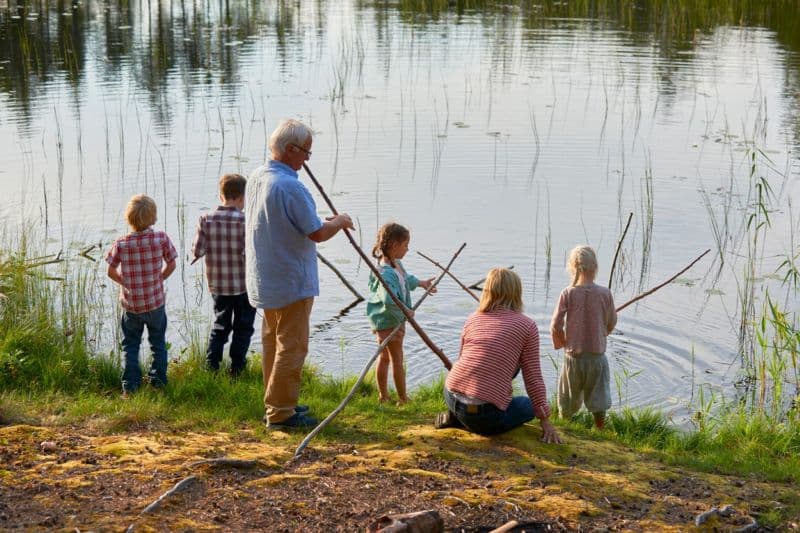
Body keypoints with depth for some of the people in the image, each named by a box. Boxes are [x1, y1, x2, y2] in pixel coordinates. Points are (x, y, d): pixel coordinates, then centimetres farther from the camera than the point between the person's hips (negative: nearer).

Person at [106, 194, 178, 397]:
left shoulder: (121, 244, -14)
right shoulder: (162, 239, -14)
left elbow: (111, 271, -5)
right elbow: (171, 265, -3)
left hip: (131, 304, 0)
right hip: (156, 303, 0)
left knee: (130, 345, 14)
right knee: (158, 343, 18)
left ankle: (130, 386, 12)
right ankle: (158, 381, 24)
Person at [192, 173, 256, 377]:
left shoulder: (206, 219, -6)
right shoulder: (246, 220, -16)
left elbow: (197, 251, -7)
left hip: (217, 284, 3)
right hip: (244, 284, -3)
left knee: (220, 324, 19)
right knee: (243, 327, 12)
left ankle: (211, 365, 16)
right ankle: (237, 367, 15)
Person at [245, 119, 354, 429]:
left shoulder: (255, 178, 5)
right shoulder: (290, 186, -24)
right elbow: (317, 233, -22)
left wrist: (323, 221, 16)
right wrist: (339, 222, -3)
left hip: (264, 280, 9)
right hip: (291, 282, -9)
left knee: (273, 341, 19)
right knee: (292, 346, -1)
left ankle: (276, 403, 29)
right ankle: (280, 412, 2)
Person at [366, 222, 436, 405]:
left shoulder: (396, 264, 2)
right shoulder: (386, 273, -31)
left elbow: (405, 278, 25)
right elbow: (389, 300, -42)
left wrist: (420, 283, 38)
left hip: (395, 319, 10)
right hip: (388, 321, -10)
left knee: (384, 357, 18)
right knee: (397, 359, 2)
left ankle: (383, 395, 30)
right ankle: (403, 398, 13)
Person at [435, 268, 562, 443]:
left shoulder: (473, 319, 11)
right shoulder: (527, 325, 0)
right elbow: (533, 378, -2)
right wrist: (545, 422, 4)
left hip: (451, 396, 5)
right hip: (485, 413, -5)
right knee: (529, 405, 27)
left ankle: (456, 417, 17)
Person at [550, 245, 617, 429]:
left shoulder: (568, 293, -12)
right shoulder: (605, 293, -9)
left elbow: (555, 326, -12)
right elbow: (611, 325, 2)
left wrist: (562, 343, 7)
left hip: (573, 357, 0)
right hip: (597, 356, 0)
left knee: (567, 406, 17)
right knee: (598, 403, 11)